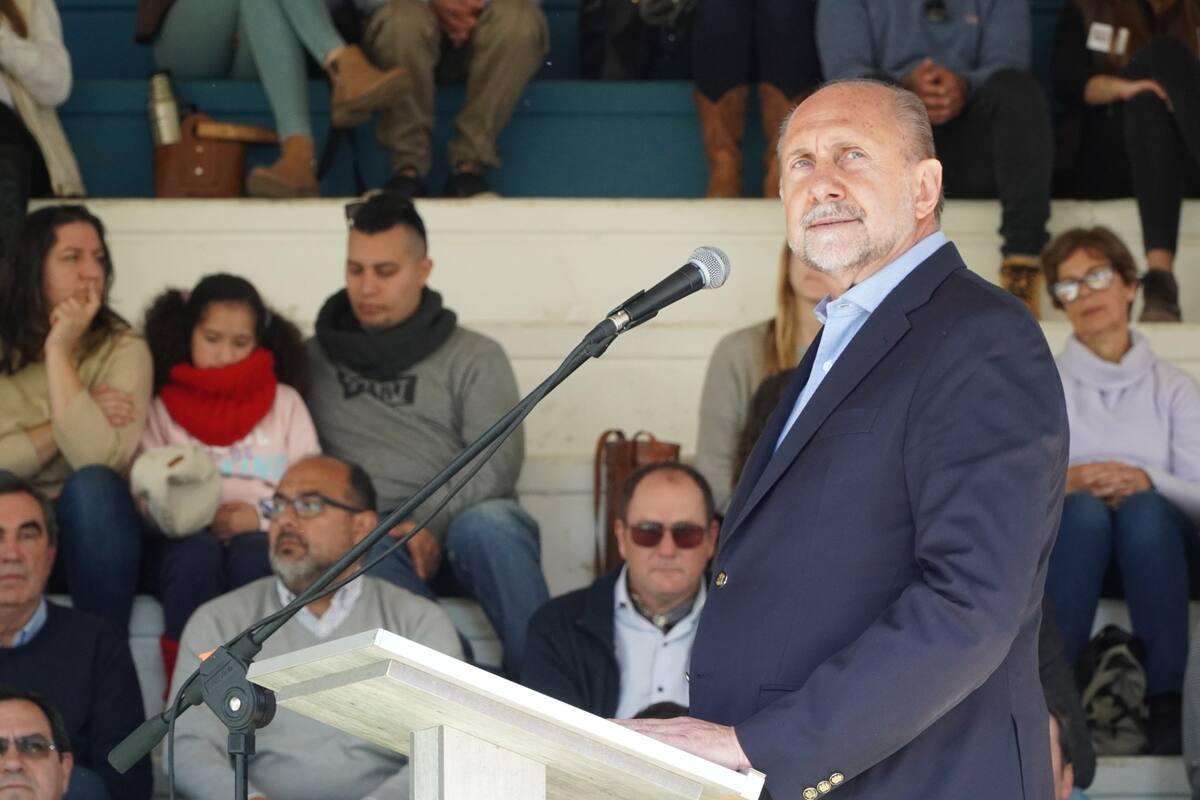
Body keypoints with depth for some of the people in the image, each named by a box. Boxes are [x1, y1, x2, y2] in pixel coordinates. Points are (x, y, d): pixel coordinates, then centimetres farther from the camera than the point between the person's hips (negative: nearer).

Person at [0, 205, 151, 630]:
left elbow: (99, 461, -20)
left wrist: (60, 353, -18)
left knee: (93, 486, -33)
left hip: (91, 536, -1)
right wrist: (72, 422, -16)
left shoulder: (122, 349, -4)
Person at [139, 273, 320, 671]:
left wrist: (262, 516, -5)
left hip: (262, 536, 1)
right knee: (197, 555, -38)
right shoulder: (163, 407, 21)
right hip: (186, 537, -1)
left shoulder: (284, 402, 24)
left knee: (253, 555, -37)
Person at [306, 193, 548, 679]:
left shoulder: (474, 358, 15)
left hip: (458, 529, 0)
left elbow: (499, 460, 0)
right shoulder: (313, 359, 22)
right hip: (358, 537, 0)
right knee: (368, 553, -37)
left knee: (490, 523, -36)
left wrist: (428, 523, -17)